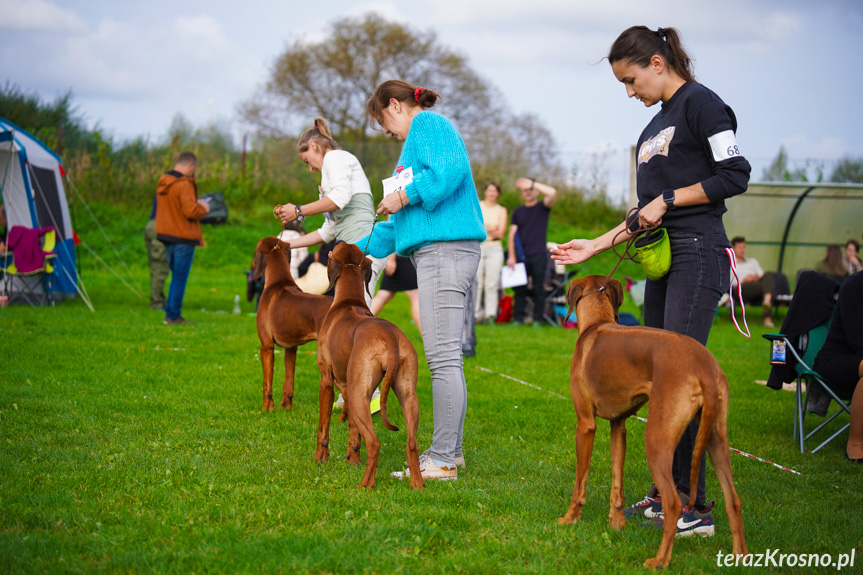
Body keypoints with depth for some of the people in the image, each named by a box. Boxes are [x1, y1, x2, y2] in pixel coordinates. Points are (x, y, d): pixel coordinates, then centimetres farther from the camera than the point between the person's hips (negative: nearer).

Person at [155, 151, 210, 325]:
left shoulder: (163, 183, 12)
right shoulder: (184, 185, -17)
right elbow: (191, 211, -22)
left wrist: (196, 205, 15)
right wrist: (203, 208, -2)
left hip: (166, 235, 9)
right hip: (183, 237, -9)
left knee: (176, 276, 18)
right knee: (180, 277, -3)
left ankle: (171, 313, 18)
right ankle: (173, 316, -1)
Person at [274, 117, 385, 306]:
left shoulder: (335, 157, 5)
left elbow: (341, 197, -16)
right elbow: (328, 231, 33)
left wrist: (298, 211, -6)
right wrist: (288, 245, 34)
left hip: (363, 247, -9)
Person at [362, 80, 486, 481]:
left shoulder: (428, 123, -2)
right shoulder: (419, 136, 29)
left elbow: (453, 169, -24)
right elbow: (403, 221, 32)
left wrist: (404, 196, -13)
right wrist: (359, 250, 31)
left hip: (445, 250, -11)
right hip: (437, 252, 11)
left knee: (443, 357, -10)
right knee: (446, 357, 12)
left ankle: (442, 461, -9)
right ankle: (451, 450, 17)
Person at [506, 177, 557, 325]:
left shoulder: (542, 207, 6)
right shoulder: (518, 211, 15)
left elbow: (552, 193, -15)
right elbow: (512, 234, 10)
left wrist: (532, 183, -12)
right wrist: (511, 256, -1)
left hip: (539, 254, -3)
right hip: (521, 255, 3)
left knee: (539, 288, -3)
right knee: (519, 289, 1)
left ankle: (538, 319, -1)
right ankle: (518, 318, 4)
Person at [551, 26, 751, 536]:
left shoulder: (700, 103, -5)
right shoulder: (655, 126, 22)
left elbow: (735, 176, -13)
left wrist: (668, 200, -11)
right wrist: (597, 245, 20)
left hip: (699, 254, -9)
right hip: (662, 259, 9)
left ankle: (695, 506, -12)